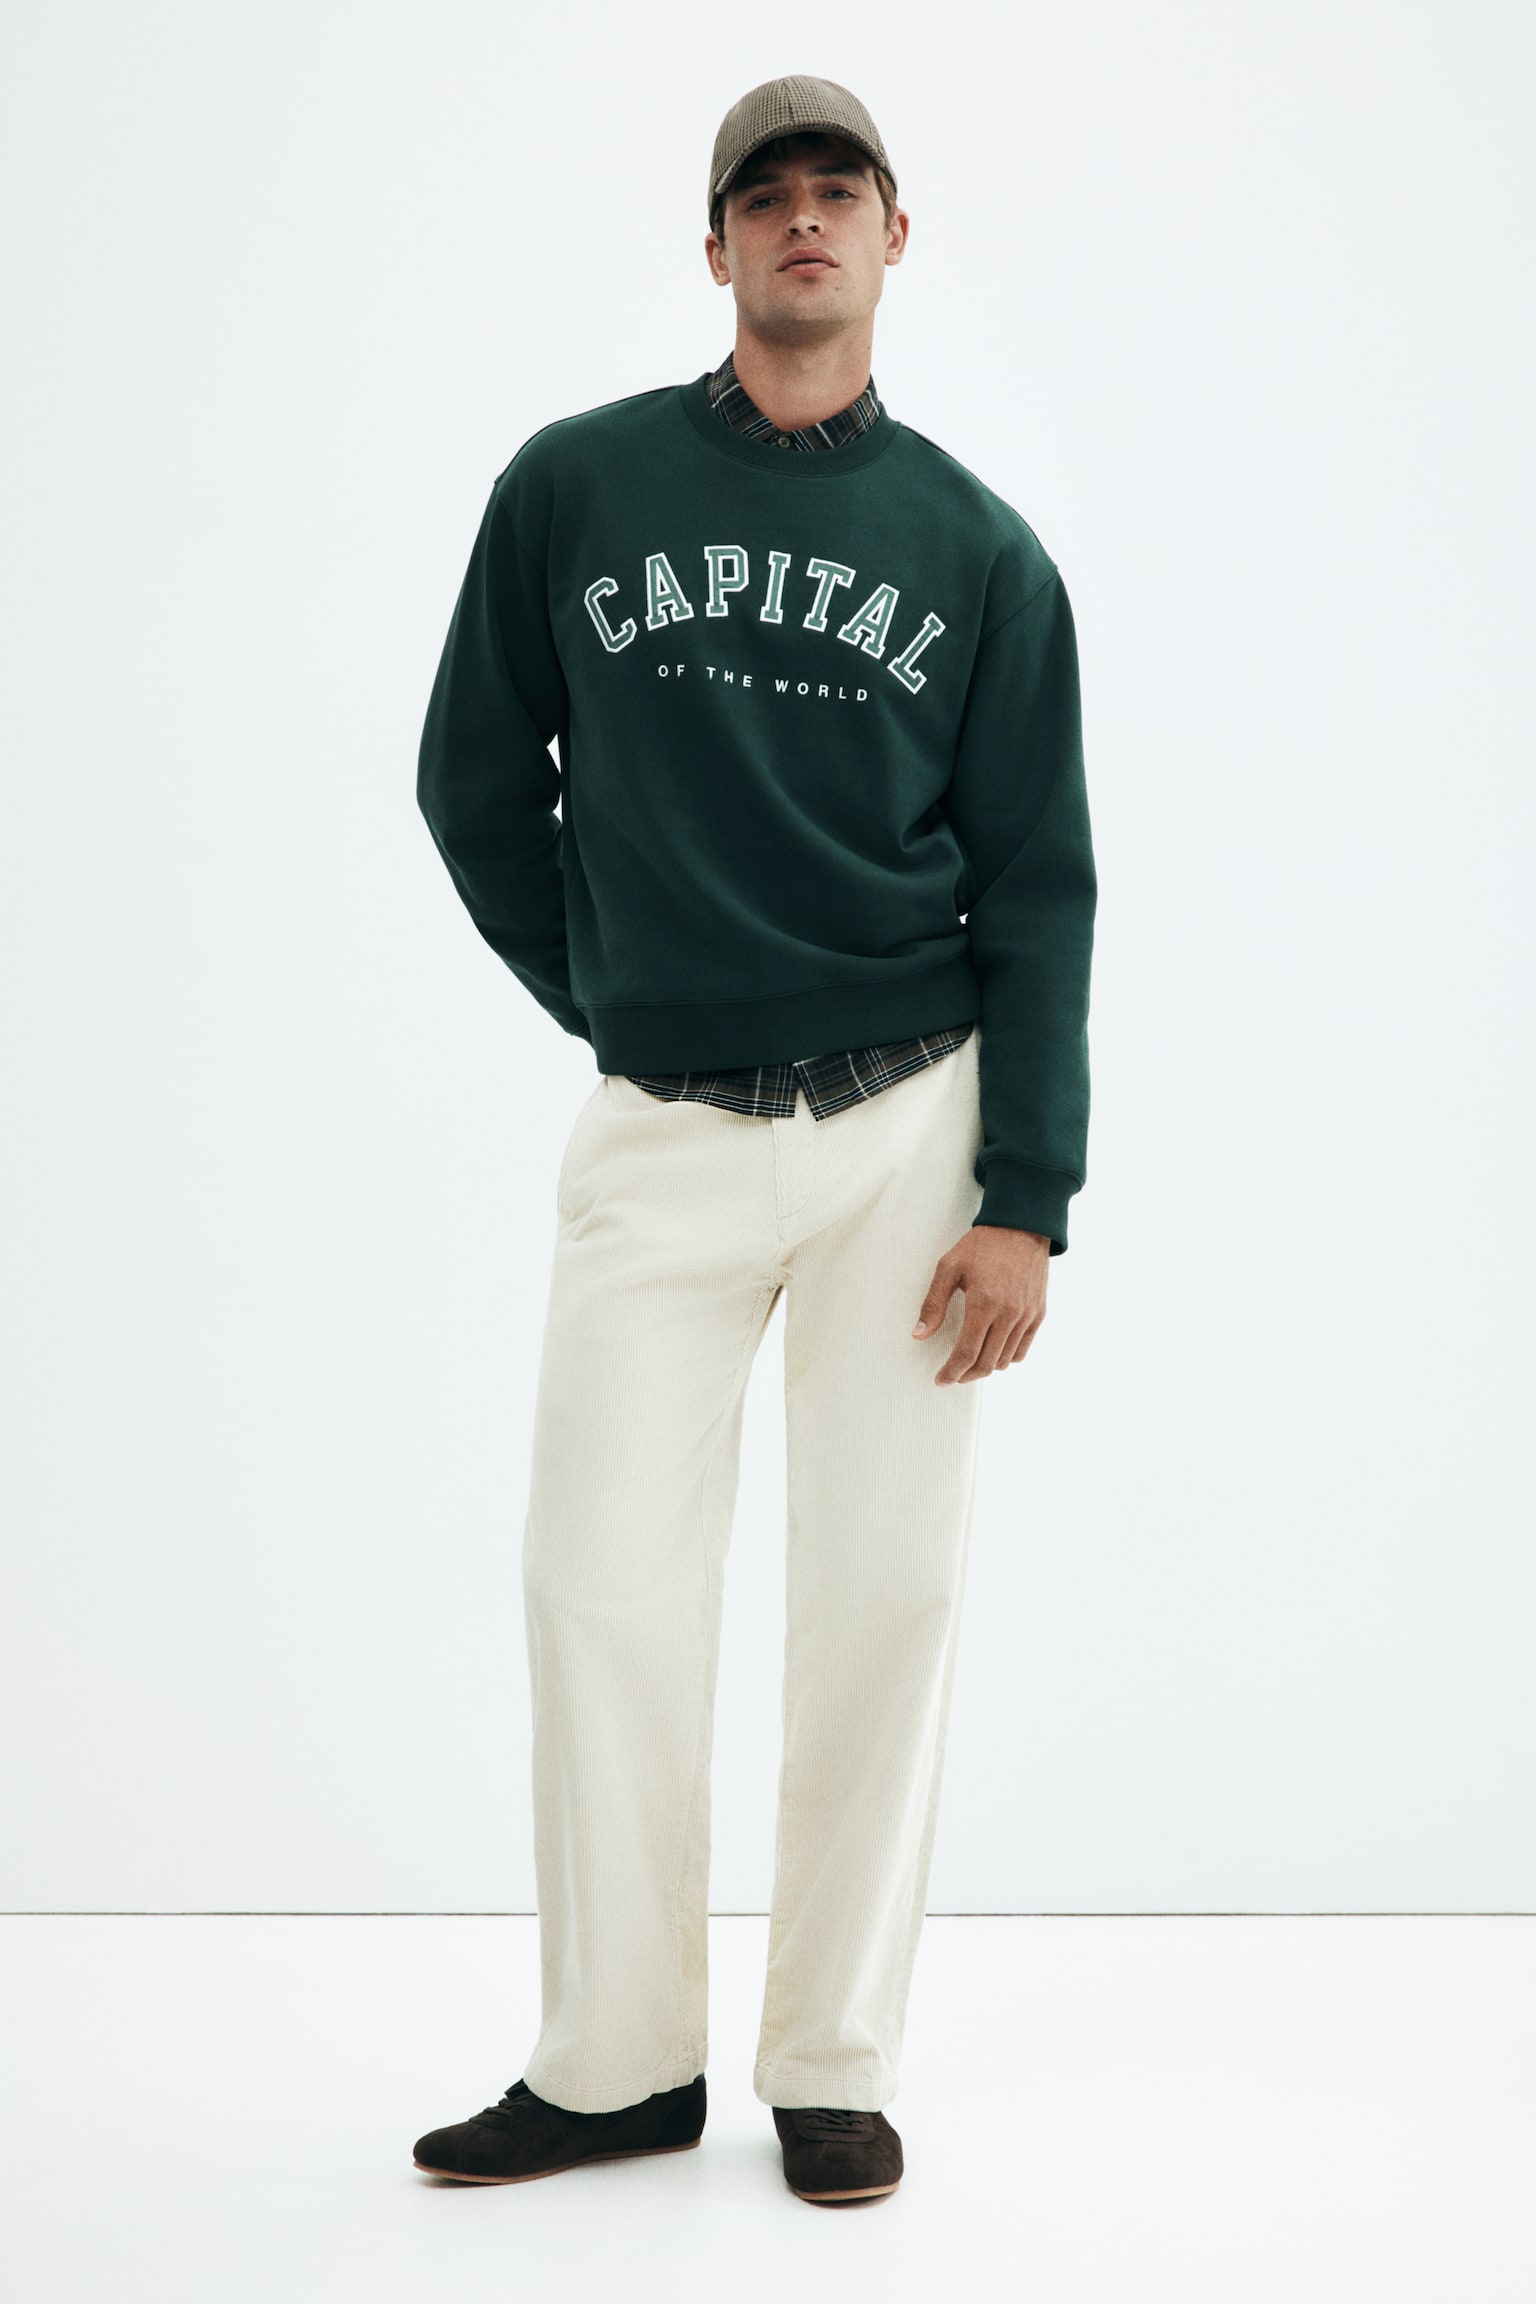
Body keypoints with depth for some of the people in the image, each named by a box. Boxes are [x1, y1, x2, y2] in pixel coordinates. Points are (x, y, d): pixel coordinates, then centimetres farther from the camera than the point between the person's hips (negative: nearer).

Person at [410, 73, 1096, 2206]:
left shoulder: (981, 549, 4)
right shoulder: (574, 487, 4)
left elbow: (1038, 889, 1)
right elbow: (478, 778, 13)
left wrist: (1025, 1197, -7)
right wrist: (604, 991, 9)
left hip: (911, 1125, 0)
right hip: (664, 1131, 0)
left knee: (886, 1590, 2)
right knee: (604, 1579, -1)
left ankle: (837, 2063, 14)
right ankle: (619, 2065, 13)